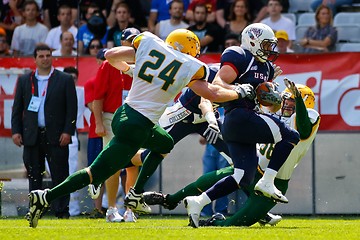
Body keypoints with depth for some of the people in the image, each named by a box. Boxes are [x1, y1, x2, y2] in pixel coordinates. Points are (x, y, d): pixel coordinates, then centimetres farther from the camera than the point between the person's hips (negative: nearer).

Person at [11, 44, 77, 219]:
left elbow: (72, 108, 1)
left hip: (56, 137, -3)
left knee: (60, 176, -4)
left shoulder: (65, 80, 5)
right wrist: (16, 131, 2)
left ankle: (62, 211, -2)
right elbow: (17, 108, 13)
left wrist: (68, 131, -8)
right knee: (34, 177, 6)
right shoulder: (24, 80, 12)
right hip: (32, 137, 3)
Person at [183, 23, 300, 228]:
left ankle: (197, 202, 5)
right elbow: (217, 84, -15)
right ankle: (267, 183, -12)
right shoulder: (240, 58, -5)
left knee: (244, 178, 4)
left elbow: (274, 106, 27)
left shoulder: (266, 68, 23)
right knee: (291, 137, -11)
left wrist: (274, 99, 5)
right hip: (239, 117, -10)